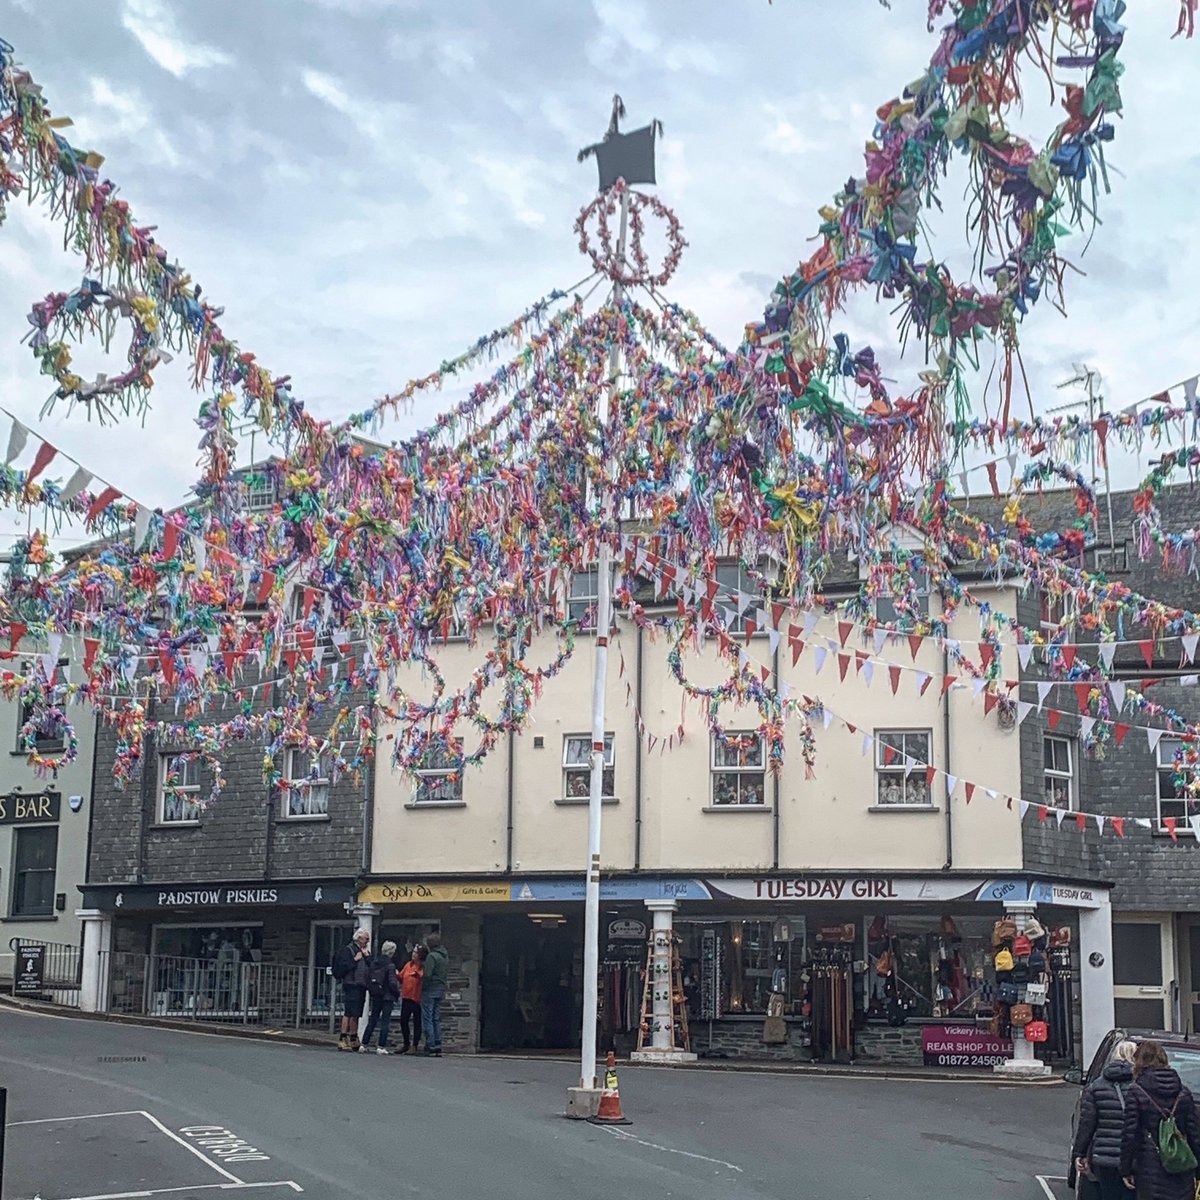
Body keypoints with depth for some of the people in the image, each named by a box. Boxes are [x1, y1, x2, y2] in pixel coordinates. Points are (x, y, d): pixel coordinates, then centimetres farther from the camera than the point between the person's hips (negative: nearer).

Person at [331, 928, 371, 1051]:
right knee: (349, 1013, -11)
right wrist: (355, 960, -14)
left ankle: (354, 1040, 15)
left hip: (361, 987, 7)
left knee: (356, 1014, 10)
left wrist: (367, 956, 0)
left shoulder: (366, 952, 20)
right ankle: (342, 1040, -11)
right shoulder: (347, 950, -3)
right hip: (351, 986, -7)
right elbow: (342, 967, -13)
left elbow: (372, 968, 11)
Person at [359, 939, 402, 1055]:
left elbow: (368, 978, 5)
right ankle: (381, 1046, -1)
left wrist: (370, 991, 14)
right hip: (388, 996, -6)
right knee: (385, 1021, 1)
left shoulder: (373, 963, 2)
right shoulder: (390, 965, -14)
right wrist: (397, 993, -3)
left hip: (375, 996, 6)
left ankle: (364, 1044, 14)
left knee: (373, 1020, 14)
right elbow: (392, 982, -17)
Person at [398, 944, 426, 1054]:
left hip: (417, 998, -7)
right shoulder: (408, 965, 8)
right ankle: (406, 1044, 24)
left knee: (417, 1023, 3)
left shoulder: (424, 967, -11)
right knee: (403, 1021, 10)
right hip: (406, 997, 7)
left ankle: (414, 1046, 10)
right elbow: (401, 977, 14)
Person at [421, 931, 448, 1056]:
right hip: (441, 990, 8)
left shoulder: (432, 956, -13)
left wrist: (423, 987, -7)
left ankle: (430, 1045, -7)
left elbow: (427, 975, -19)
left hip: (430, 990, -8)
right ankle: (438, 1046, 10)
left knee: (427, 1019, -3)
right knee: (436, 1019, 12)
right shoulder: (445, 956, 12)